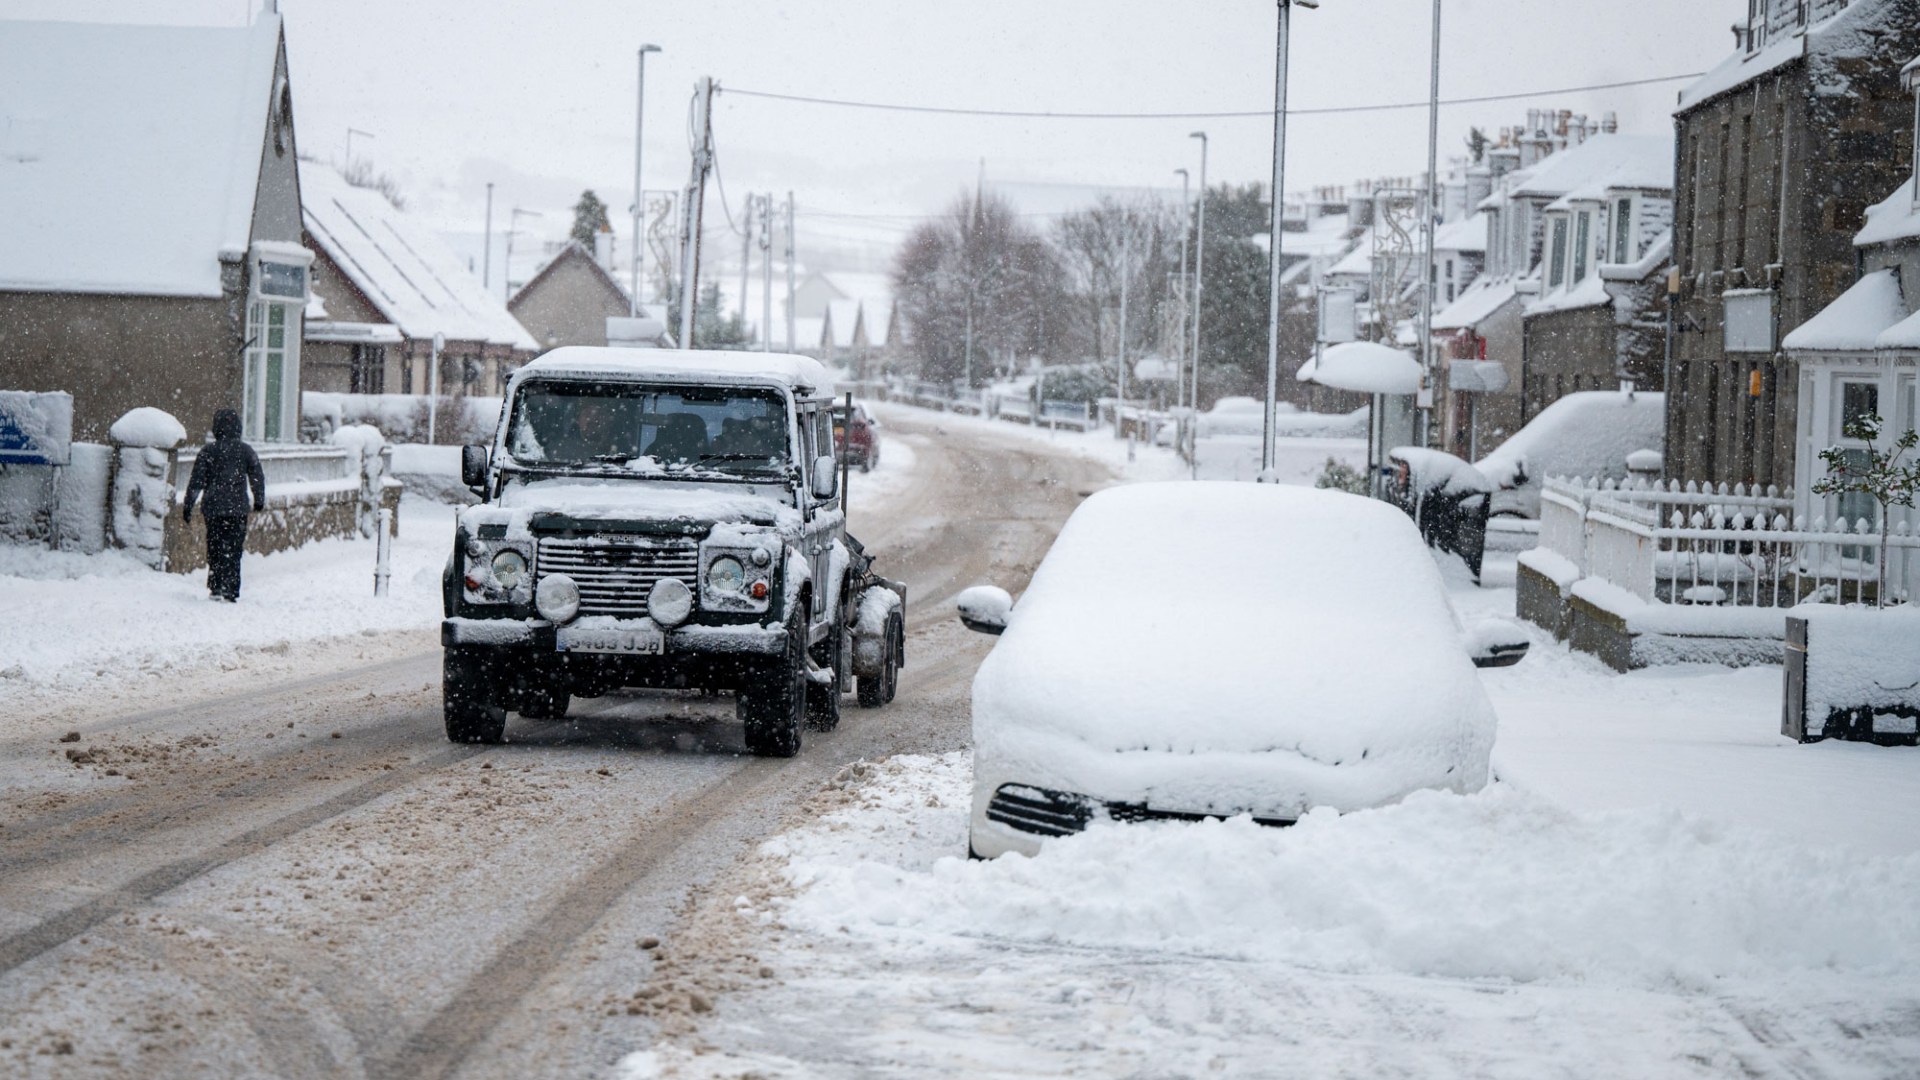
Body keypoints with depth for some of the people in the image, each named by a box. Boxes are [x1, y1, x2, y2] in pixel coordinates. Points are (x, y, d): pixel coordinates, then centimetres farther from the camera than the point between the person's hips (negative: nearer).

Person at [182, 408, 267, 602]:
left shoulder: (208, 451, -2)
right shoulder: (245, 451, 0)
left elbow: (196, 482, -2)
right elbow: (258, 477, 7)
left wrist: (188, 507, 5)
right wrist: (259, 501, 23)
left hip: (213, 507, 0)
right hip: (238, 509, 0)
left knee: (215, 548, 11)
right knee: (233, 550, 2)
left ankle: (215, 588, 7)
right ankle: (230, 591, -6)